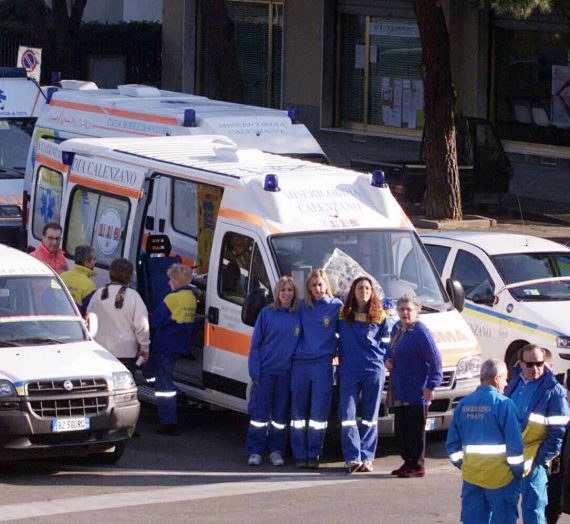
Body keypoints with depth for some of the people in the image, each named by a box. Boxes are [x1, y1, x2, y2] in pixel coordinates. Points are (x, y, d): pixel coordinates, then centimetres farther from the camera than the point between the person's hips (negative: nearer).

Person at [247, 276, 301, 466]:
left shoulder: (299, 316, 5)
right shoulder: (267, 313, 0)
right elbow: (255, 343, 1)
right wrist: (255, 370, -7)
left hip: (285, 372, 2)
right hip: (265, 370, -2)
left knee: (280, 413, 6)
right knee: (259, 412, -1)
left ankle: (276, 451, 14)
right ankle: (255, 451, 4)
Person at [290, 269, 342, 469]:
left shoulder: (336, 306, 2)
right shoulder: (302, 306, 9)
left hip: (323, 363, -2)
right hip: (300, 362, 2)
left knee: (319, 410, -4)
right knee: (298, 409, 3)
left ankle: (314, 454, 2)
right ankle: (299, 454, 8)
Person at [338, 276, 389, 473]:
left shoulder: (379, 316, 7)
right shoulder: (343, 314, 8)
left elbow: (385, 343, 11)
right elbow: (336, 339, 15)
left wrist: (384, 359, -1)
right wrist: (341, 356, 5)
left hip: (373, 370, 0)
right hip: (348, 371, 0)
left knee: (370, 417, 3)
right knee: (347, 414, -8)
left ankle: (366, 458, 5)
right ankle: (352, 458, -8)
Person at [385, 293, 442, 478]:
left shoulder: (420, 331, -15)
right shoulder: (397, 328, 12)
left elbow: (434, 359, -17)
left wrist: (431, 385, -18)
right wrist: (387, 360, 5)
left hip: (416, 392, -9)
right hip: (399, 391, 9)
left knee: (415, 430, -2)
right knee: (400, 429, 13)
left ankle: (417, 465, 5)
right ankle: (407, 462, 23)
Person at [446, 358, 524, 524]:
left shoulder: (463, 404, 4)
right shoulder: (503, 404, -13)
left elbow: (452, 443, 8)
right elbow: (515, 444, -14)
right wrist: (518, 471, -1)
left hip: (470, 477, 5)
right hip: (499, 476, -5)